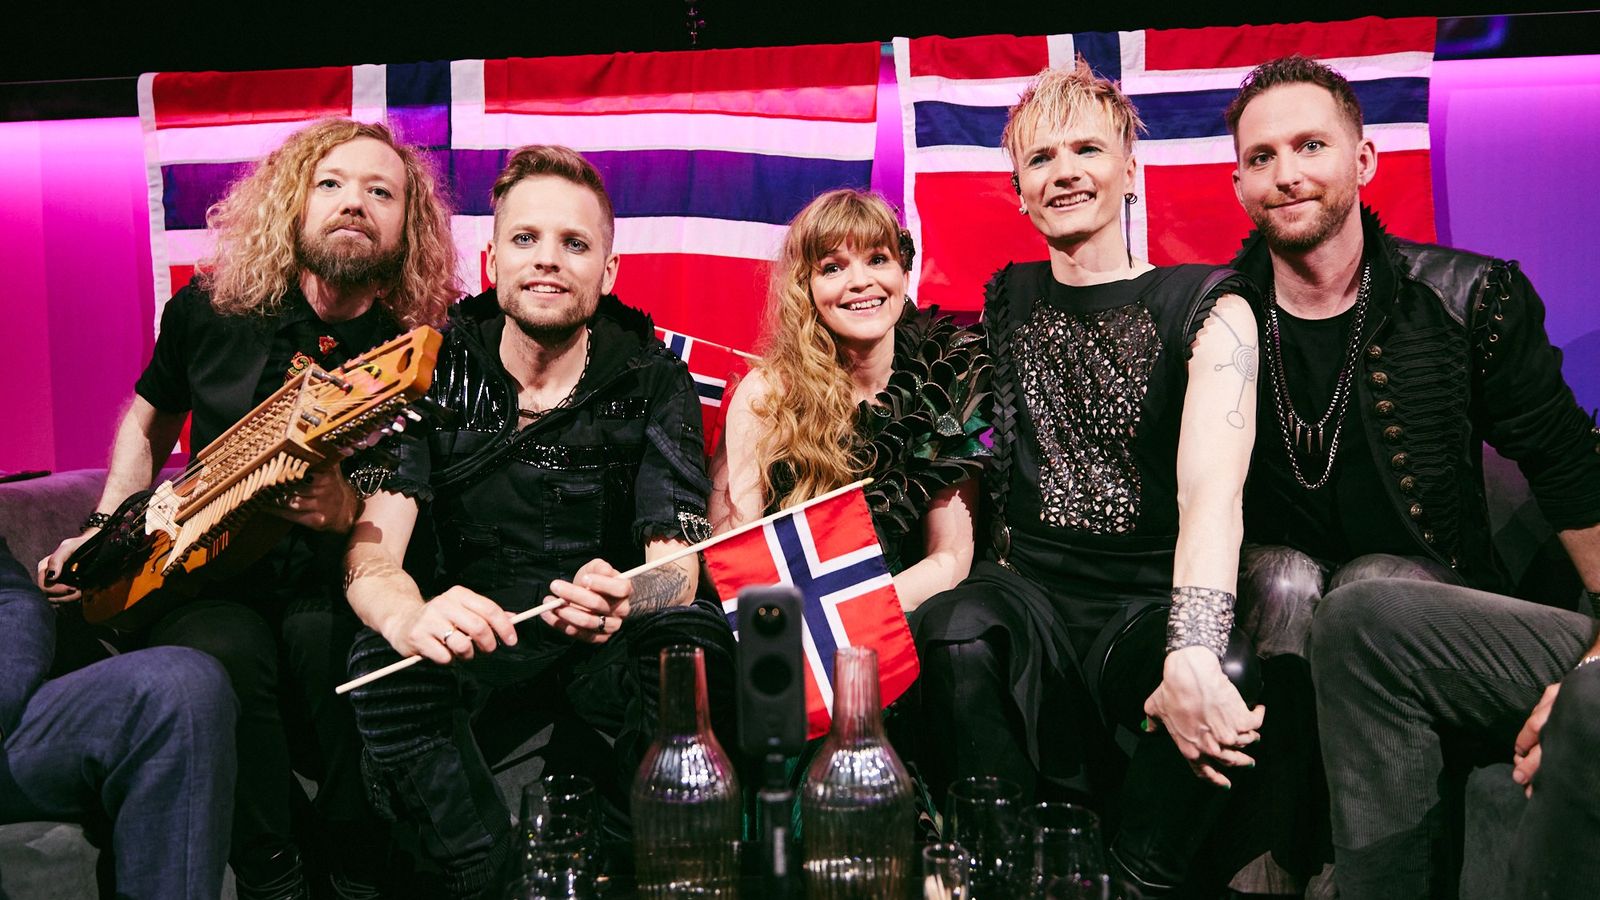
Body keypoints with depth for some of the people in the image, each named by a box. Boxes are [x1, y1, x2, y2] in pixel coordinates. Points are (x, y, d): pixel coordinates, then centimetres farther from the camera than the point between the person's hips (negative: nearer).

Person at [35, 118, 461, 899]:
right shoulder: (208, 310, 2)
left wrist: (352, 513, -24)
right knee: (224, 654, -33)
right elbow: (147, 420, 21)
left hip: (336, 585, -1)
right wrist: (103, 527, 8)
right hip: (210, 581, 1)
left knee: (344, 645, -35)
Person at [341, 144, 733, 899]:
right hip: (472, 624, 1)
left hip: (609, 641, 0)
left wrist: (619, 599, -38)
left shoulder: (654, 380, -5)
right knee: (383, 667, -30)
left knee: (697, 641, -31)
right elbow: (371, 551, -13)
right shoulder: (435, 374, -4)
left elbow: (678, 565, -12)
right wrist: (406, 617, -39)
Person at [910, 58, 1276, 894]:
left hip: (1152, 602, -2)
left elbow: (1212, 487, -18)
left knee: (1226, 671, -35)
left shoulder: (1205, 307, -1)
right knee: (954, 631, -32)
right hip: (1030, 594, 2)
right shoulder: (1005, 301, 12)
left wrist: (1192, 648, -35)